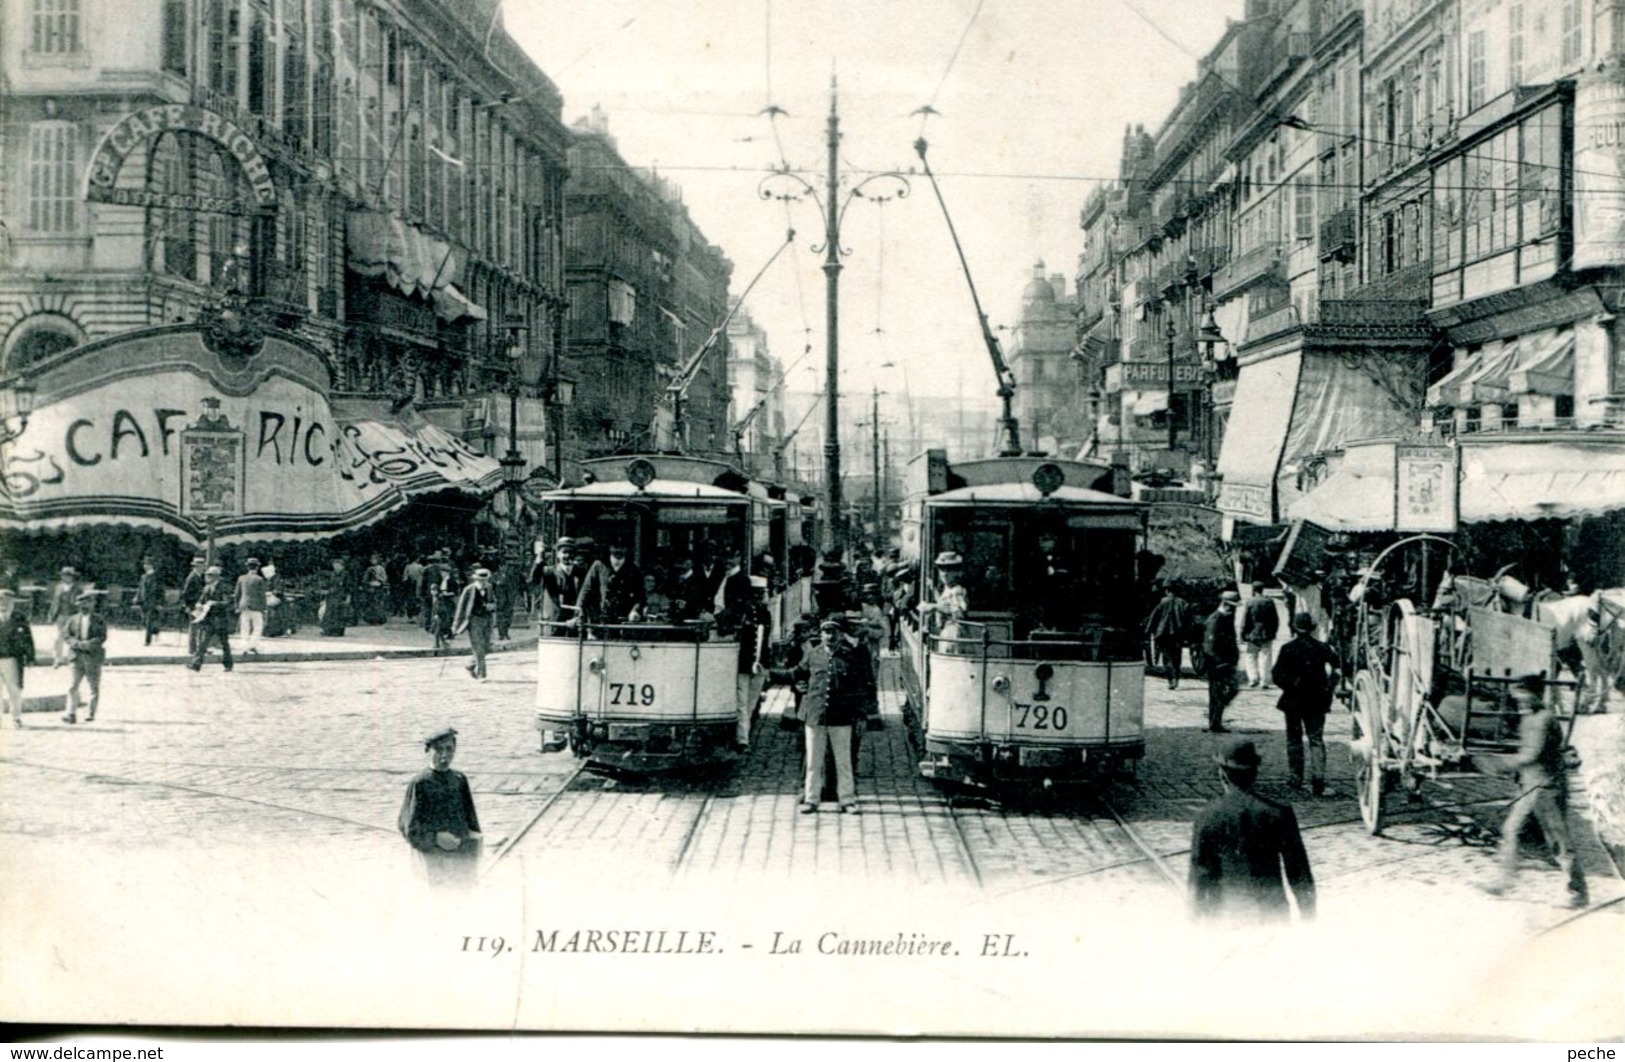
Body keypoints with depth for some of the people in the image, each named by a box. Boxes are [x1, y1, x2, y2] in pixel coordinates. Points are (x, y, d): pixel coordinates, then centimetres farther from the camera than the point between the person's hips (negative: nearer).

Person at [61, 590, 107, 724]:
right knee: (73, 686, -7)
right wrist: (77, 644, -14)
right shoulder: (74, 620, 8)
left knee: (94, 687, 5)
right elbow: (68, 636, 5)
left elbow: (101, 638, -8)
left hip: (93, 657, -2)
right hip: (77, 657, 2)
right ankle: (72, 714, -8)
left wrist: (85, 644, -18)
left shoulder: (99, 621, 0)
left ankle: (91, 714, 13)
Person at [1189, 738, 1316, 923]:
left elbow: (1199, 877, -3)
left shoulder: (1207, 817, -6)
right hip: (1272, 914, 1)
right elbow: (1299, 873, 0)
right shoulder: (1279, 813, -4)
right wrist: (1308, 920, 10)